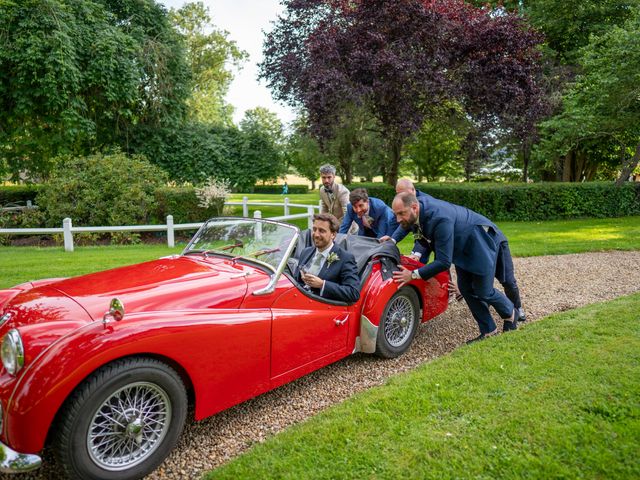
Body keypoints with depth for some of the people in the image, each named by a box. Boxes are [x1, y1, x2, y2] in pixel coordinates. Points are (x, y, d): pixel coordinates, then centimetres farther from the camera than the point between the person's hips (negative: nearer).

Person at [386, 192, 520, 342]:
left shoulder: (440, 219, -42)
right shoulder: (413, 212, -17)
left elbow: (444, 262, -39)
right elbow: (407, 225, 10)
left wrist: (413, 275, -36)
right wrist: (393, 240, -7)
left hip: (481, 240, -8)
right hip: (462, 246, 8)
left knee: (483, 292, -1)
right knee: (465, 288, 6)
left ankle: (511, 314, 31)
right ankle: (489, 331, 20)